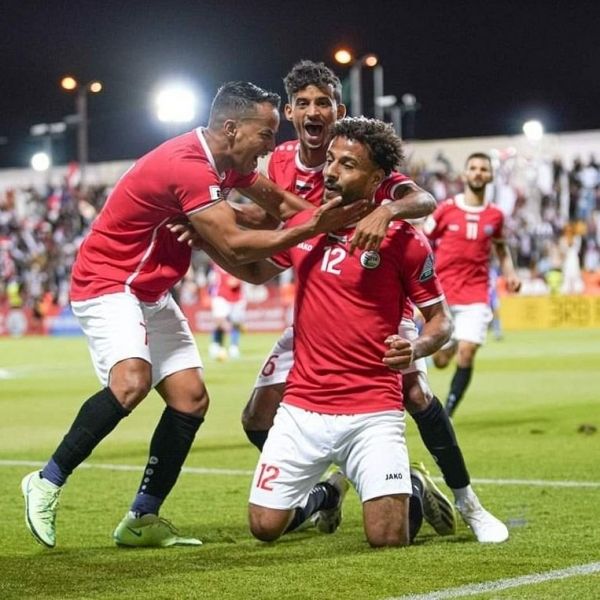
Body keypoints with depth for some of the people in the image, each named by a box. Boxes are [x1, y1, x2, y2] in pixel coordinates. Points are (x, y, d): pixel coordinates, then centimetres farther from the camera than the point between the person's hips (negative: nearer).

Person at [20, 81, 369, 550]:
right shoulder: (188, 167, -26)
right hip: (108, 282, -10)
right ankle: (47, 483, -17)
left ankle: (142, 520, 8)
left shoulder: (225, 162, 4)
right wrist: (311, 229, -30)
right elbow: (233, 246, -30)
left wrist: (329, 218, 2)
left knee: (191, 399, 2)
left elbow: (277, 201, 18)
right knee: (131, 381, -32)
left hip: (152, 292, 10)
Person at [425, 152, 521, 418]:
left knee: (467, 353, -16)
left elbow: (501, 248, 23)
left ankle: (447, 414, -5)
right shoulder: (446, 209, -2)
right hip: (443, 293, -1)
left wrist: (509, 273, 6)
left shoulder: (495, 215, 5)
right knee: (440, 360, 3)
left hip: (475, 296, 1)